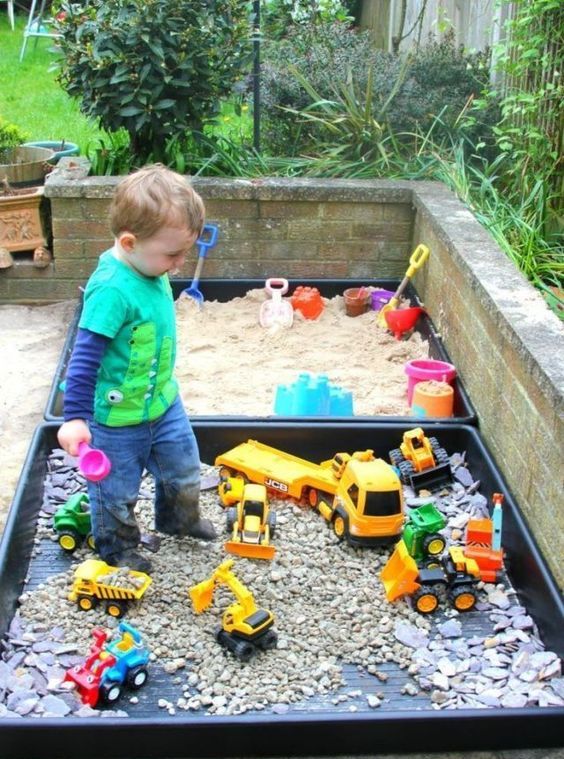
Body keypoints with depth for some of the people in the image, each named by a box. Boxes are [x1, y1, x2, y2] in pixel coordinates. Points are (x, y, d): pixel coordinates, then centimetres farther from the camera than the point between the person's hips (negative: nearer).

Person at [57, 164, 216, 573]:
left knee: (183, 466, 26)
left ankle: (179, 517, 53)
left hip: (163, 401, 8)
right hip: (119, 416, -8)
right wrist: (76, 417, -29)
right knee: (117, 487, 15)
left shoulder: (149, 268, -5)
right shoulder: (112, 290, -32)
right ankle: (117, 545, 39)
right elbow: (85, 356, -30)